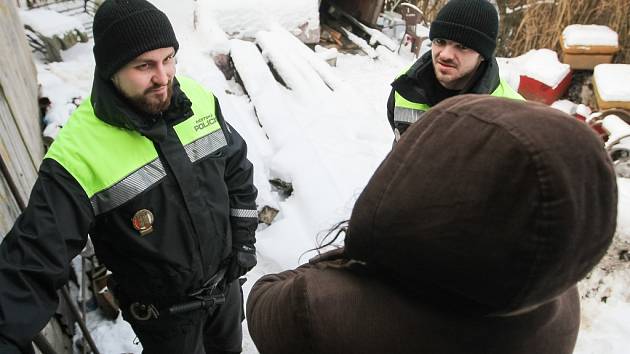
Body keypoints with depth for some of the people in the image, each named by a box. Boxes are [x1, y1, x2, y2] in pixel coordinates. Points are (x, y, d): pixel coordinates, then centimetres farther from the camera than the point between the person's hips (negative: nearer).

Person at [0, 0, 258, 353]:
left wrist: (245, 239, 2)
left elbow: (237, 170, 1)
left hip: (226, 278, 4)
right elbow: (34, 265, -25)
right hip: (164, 311, -4)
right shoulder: (78, 155, -28)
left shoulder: (199, 99, -12)